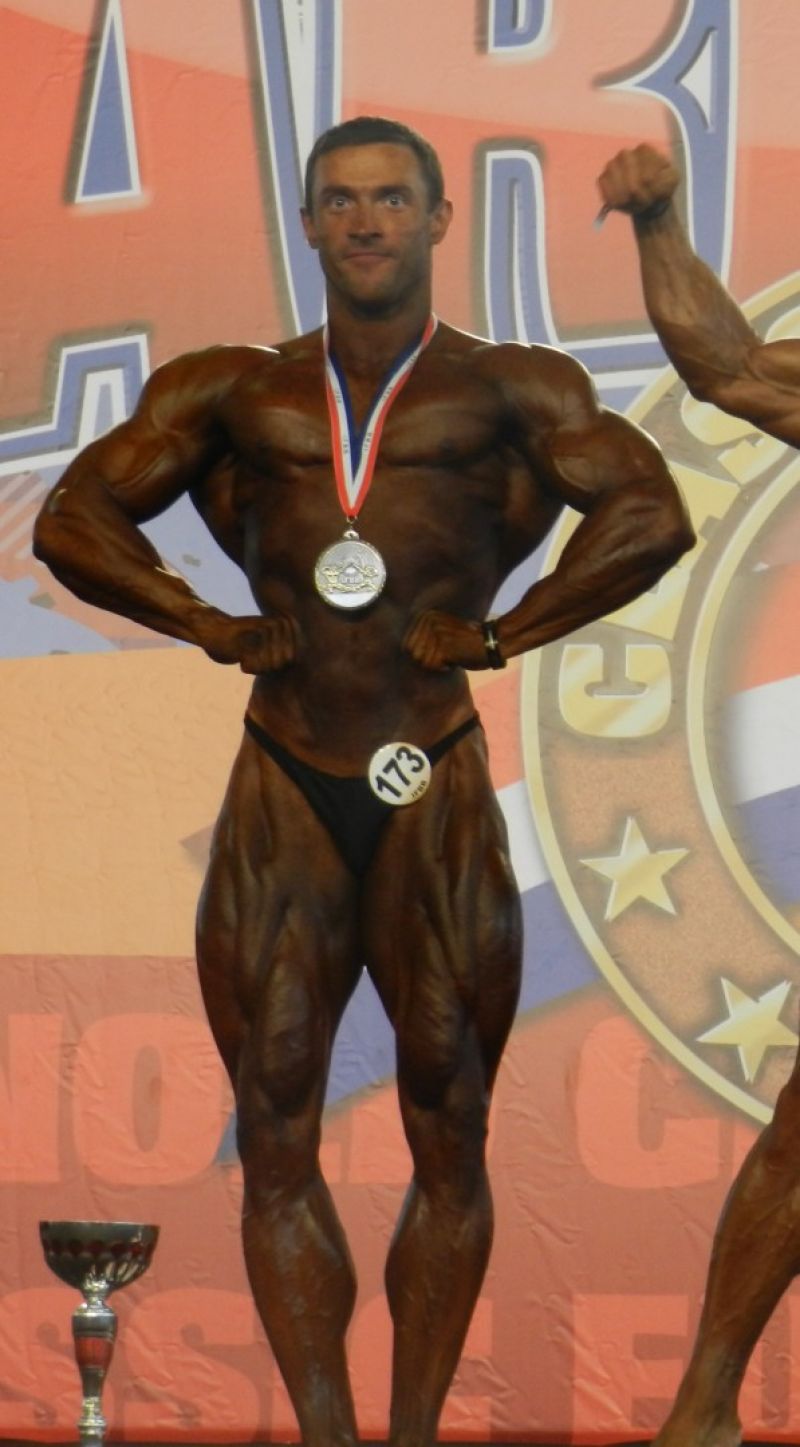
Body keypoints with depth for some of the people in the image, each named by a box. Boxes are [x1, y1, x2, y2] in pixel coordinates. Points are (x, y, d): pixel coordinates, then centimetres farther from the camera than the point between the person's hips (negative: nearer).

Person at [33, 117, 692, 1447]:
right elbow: (73, 517, 10)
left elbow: (650, 517, -8)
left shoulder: (507, 390, 4)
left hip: (435, 804, -2)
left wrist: (501, 635, -8)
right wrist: (213, 628, 0)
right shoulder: (238, 392, 12)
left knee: (448, 1146, 3)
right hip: (280, 802, 2)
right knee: (276, 1147, 0)